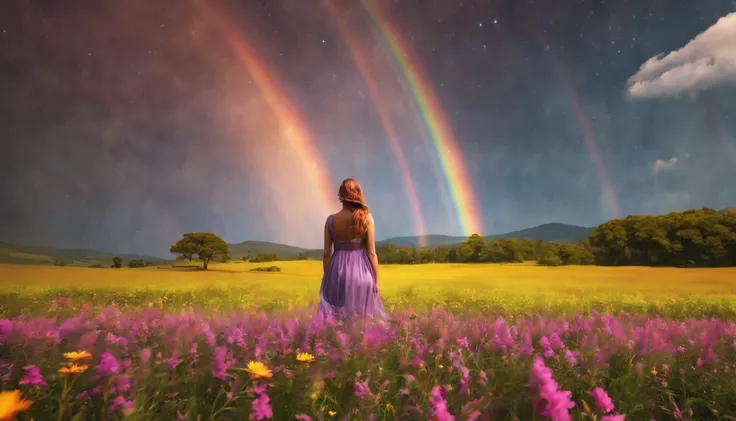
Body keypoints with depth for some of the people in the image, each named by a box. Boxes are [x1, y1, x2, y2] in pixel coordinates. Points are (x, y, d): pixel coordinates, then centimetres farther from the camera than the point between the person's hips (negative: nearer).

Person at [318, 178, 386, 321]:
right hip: (361, 272, -1)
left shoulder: (331, 220, -4)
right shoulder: (366, 218, -9)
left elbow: (327, 253, -1)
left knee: (334, 316, 15)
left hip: (337, 271, 2)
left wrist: (326, 278, 11)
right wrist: (376, 280, 2)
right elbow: (371, 252, -7)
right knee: (362, 313, 13)